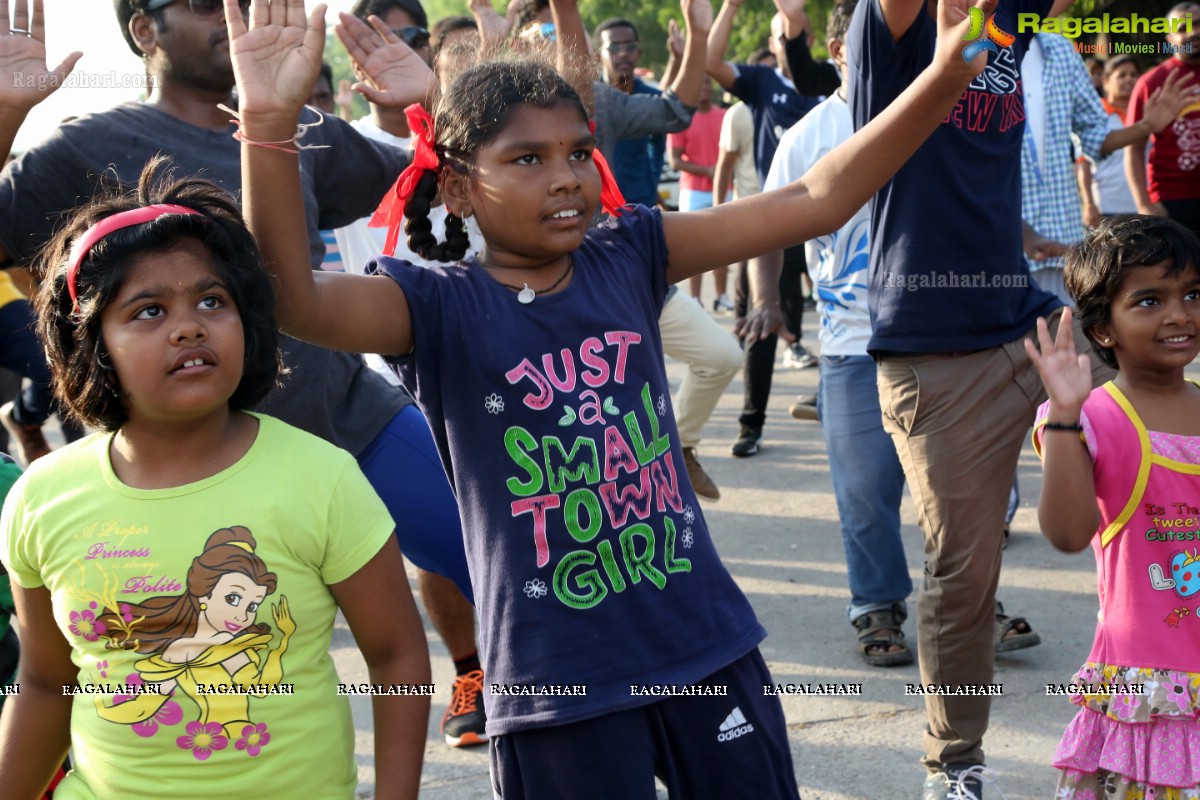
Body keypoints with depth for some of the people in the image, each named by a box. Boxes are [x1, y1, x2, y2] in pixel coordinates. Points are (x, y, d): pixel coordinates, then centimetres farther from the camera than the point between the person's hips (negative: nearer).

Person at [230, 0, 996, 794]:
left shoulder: (629, 258, 1)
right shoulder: (441, 308, -9)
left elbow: (816, 201, 0)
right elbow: (293, 297, -28)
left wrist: (946, 74, -10)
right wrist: (270, 125, -41)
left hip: (708, 646, 4)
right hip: (558, 685, -4)